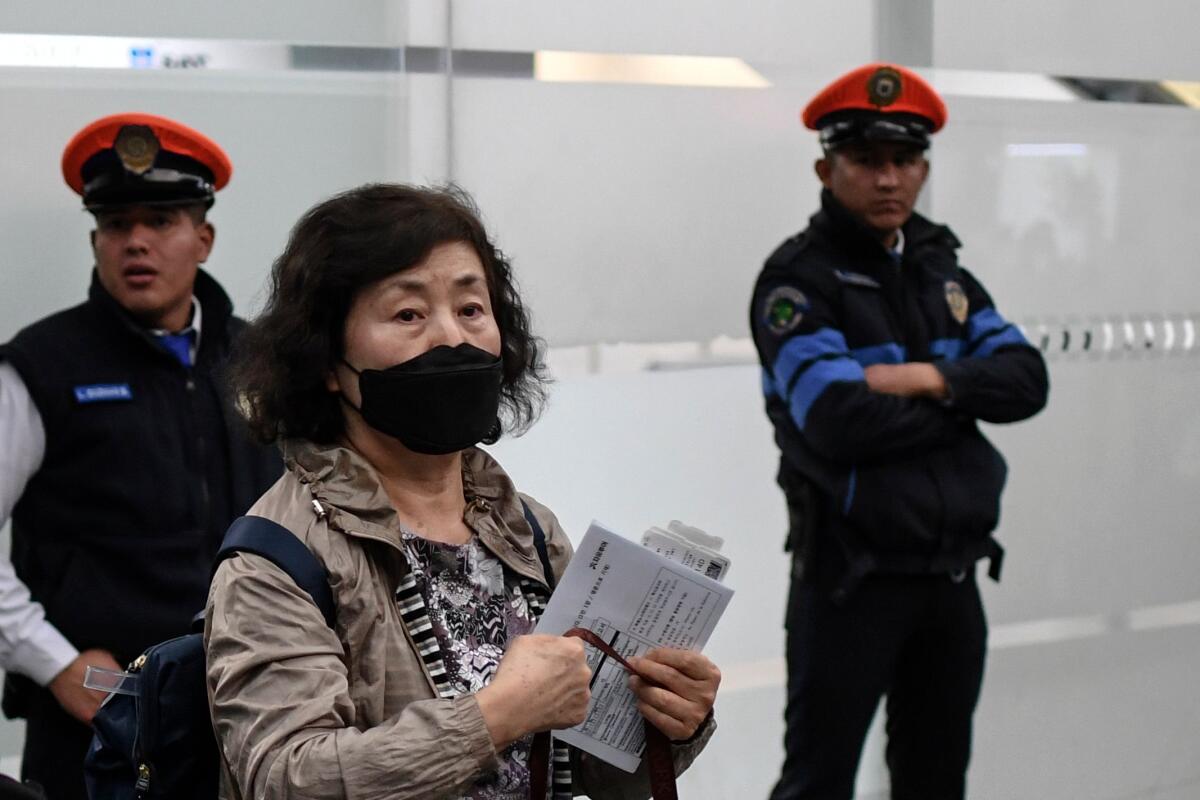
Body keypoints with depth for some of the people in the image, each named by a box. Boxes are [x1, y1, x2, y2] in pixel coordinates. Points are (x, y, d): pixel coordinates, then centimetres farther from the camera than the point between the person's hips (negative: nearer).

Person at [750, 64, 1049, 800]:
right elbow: (840, 420, -24)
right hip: (852, 580, -7)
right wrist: (967, 402, -11)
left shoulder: (943, 271, 11)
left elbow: (1027, 379, 1)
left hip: (954, 575, 7)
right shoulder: (798, 278, -11)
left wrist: (934, 379, -17)